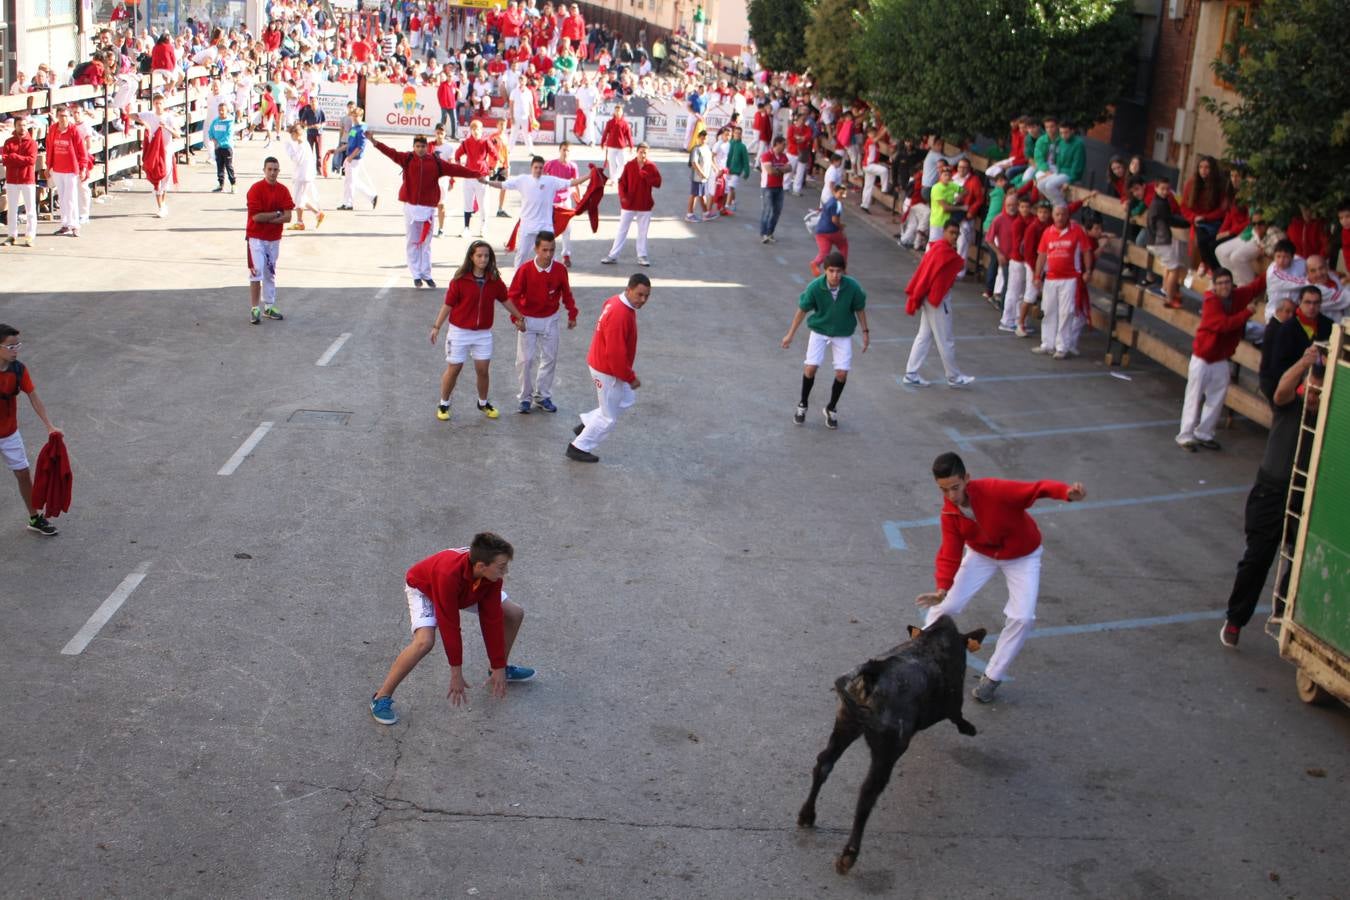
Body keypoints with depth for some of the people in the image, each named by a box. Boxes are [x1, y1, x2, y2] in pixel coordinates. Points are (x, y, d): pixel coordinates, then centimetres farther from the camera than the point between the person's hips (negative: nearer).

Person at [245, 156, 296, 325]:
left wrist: (267, 219, -16)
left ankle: (269, 306, 24)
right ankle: (254, 309, -5)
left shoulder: (283, 190, 1)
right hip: (256, 237, -5)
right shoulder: (256, 189, -13)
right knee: (256, 272, -11)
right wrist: (277, 213, -12)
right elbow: (256, 217, -20)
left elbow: (287, 217, -6)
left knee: (270, 273, 14)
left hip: (274, 238, 5)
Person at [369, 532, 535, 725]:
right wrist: (456, 674, -28)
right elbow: (449, 625, -36)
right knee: (424, 642, -32)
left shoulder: (492, 574, -29)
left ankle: (503, 670, 24)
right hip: (423, 589, -6)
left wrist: (499, 668, -15)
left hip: (466, 591, 6)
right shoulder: (449, 574, -45)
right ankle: (382, 697, -16)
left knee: (515, 613, 0)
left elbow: (492, 619, -19)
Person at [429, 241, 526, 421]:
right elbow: (448, 304, -8)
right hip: (459, 331, -3)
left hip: (483, 333, 3)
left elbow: (505, 300, 13)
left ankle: (483, 403, 28)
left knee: (483, 369, 6)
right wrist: (437, 327, -10)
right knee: (453, 369, 5)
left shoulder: (494, 280, -2)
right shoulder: (460, 279, -12)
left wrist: (519, 318, 20)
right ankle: (443, 404, 21)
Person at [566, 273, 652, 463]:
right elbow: (615, 354, -30)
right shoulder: (620, 315, -30)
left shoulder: (616, 302, 1)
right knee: (608, 418, 6)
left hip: (601, 364, 9)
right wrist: (631, 377, -19)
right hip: (608, 371, -9)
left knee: (626, 399, 25)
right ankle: (578, 448, 20)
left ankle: (586, 425, 29)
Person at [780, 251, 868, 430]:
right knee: (810, 367, -13)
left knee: (842, 372, -6)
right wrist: (790, 334, -2)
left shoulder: (852, 287, -21)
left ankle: (831, 409, 19)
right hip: (819, 330, -1)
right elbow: (802, 310, -8)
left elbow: (859, 309, -3)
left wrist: (865, 332, 4)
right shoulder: (815, 287, -22)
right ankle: (802, 404, 13)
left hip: (843, 333, 1)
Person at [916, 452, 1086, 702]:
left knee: (1022, 618, -14)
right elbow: (950, 554, -23)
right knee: (946, 606, -2)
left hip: (1021, 556, -3)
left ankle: (992, 677, 6)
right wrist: (942, 589, -40)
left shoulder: (993, 490, -36)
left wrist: (1068, 493, -63)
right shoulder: (949, 513, -21)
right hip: (981, 554, 3)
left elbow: (1038, 488, -43)